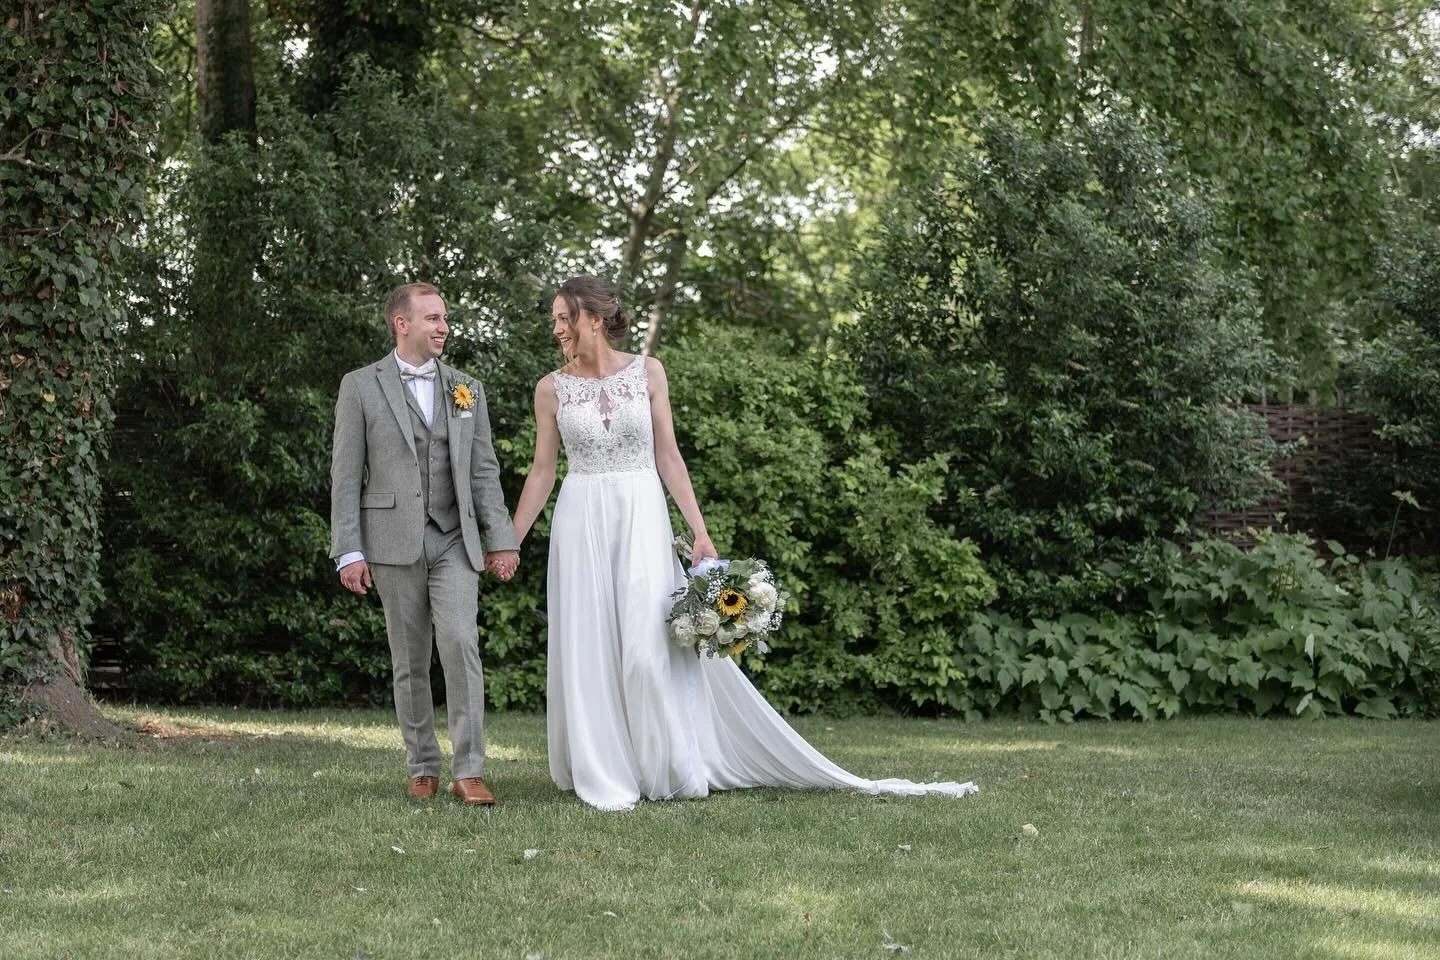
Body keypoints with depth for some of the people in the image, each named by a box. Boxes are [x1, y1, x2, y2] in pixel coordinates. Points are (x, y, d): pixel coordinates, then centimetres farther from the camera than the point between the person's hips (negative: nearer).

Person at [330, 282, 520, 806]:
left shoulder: (466, 389, 12)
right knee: (410, 659, 5)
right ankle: (423, 767, 16)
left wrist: (501, 540, 2)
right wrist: (349, 551, -7)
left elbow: (483, 472, 11)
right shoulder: (361, 387, 3)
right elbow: (346, 474, 0)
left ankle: (468, 772, -13)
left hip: (455, 540, 1)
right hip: (393, 541, -1)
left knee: (461, 644, -13)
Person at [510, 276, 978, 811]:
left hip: (642, 517, -1)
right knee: (589, 648, -1)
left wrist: (699, 532, -4)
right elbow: (542, 471, 8)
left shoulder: (646, 373, 1)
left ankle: (672, 769, 6)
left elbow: (668, 457, 2)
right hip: (581, 524, 1)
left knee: (652, 645, -7)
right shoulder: (552, 388, 4)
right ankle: (605, 778, 6)